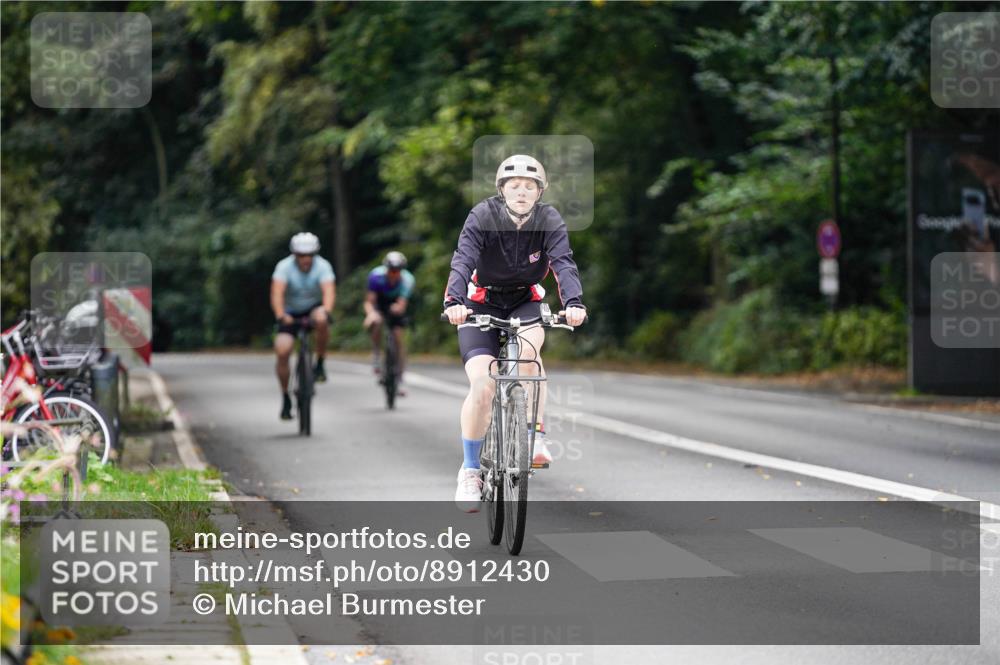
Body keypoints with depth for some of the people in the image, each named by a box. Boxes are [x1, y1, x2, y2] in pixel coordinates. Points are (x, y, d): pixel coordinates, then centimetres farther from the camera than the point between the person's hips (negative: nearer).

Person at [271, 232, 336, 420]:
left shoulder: (323, 266, -17)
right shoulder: (284, 267, -18)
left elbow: (329, 292, -31)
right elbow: (277, 294, -30)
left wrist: (326, 311, -50)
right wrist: (280, 316, -47)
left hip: (314, 308, 0)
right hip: (291, 313, 0)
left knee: (321, 320, -37)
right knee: (282, 351, -19)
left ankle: (320, 364, -17)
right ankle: (285, 398, -1)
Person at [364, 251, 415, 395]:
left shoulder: (407, 280, -30)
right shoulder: (376, 276, -31)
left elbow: (402, 305, -38)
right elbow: (369, 302, -30)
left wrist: (398, 308, -62)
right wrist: (371, 313, -51)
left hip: (395, 304, 1)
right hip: (378, 304, -1)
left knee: (399, 338, -11)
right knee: (377, 323, -34)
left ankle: (399, 380, -1)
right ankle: (375, 356, -12)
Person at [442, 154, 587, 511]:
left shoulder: (549, 221, -14)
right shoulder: (483, 217, -18)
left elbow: (564, 263, -27)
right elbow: (463, 260, -31)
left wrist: (574, 302, -47)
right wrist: (454, 300, -50)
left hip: (526, 302, 1)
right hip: (482, 304, -1)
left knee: (528, 346, -34)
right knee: (482, 385, -17)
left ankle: (535, 434, -22)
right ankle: (470, 470, -3)